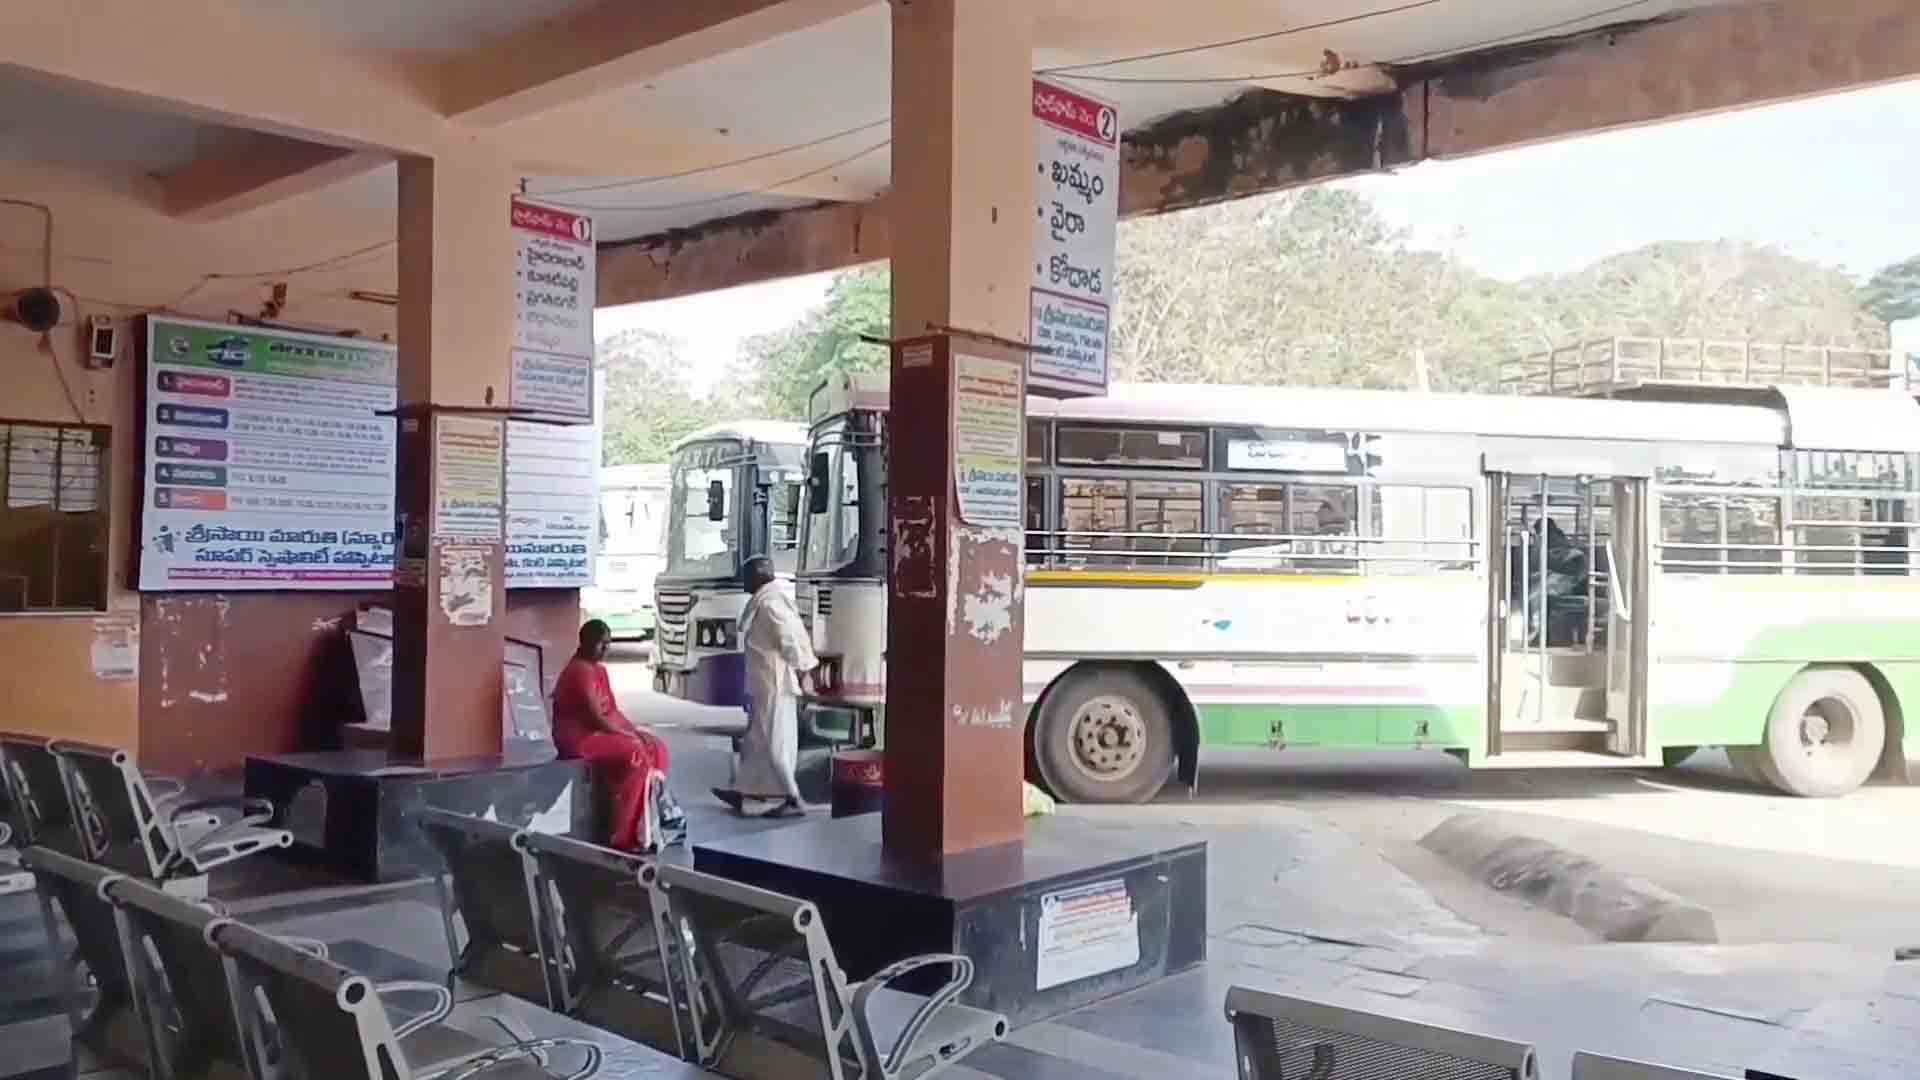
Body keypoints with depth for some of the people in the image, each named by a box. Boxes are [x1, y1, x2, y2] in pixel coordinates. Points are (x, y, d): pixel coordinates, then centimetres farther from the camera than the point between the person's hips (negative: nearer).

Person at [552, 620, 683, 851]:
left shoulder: (599, 669, 13)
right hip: (579, 737, -10)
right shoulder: (580, 671, -19)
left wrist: (634, 731, 1)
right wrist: (629, 735, -15)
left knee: (657, 747, 0)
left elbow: (612, 710, 15)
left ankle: (655, 821, -3)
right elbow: (595, 718, -22)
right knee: (636, 754, -26)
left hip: (602, 731, 10)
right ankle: (627, 836, -22)